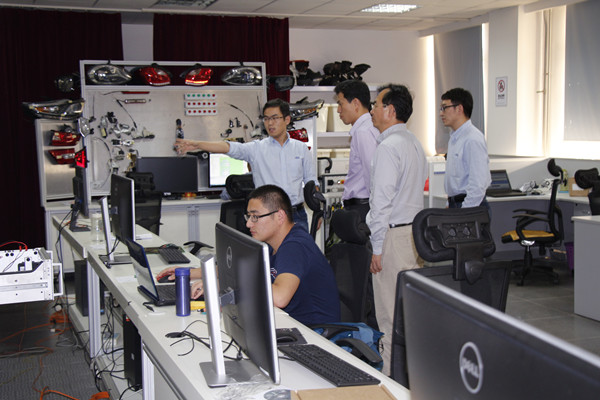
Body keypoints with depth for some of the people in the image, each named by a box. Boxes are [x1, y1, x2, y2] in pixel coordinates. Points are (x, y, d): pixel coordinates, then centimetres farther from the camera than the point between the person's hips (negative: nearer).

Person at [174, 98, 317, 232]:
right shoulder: (257, 148, 1)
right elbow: (230, 147, -13)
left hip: (297, 215, 2)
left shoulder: (301, 148, 9)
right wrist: (196, 144, -29)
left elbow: (311, 182, 13)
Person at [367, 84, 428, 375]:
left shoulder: (388, 147, -15)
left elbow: (382, 200, -19)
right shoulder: (414, 143, 15)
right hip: (416, 229, 9)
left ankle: (393, 372, 3)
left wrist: (377, 247, -16)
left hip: (394, 234, -9)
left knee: (391, 313, -3)